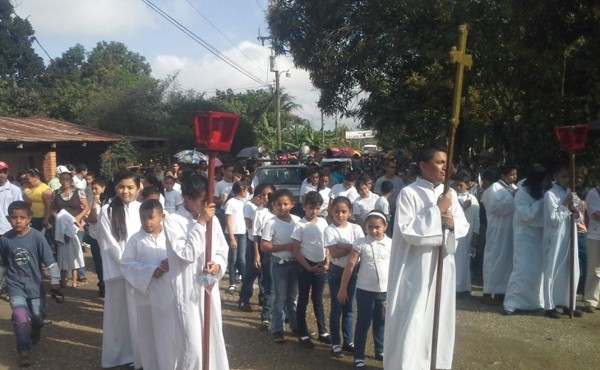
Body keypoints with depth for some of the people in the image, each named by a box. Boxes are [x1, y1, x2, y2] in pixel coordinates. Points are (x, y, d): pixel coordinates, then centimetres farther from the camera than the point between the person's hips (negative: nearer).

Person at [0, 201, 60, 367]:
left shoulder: (37, 236, -14)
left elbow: (50, 261, -9)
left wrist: (55, 280, -11)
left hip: (35, 283, 0)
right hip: (15, 285, 0)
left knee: (38, 315, 13)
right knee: (21, 317, -13)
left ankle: (36, 329, 50)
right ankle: (24, 352, 0)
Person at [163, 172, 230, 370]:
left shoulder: (212, 219, 3)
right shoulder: (173, 221, -11)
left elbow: (223, 250, 10)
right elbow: (187, 254, -20)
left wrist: (218, 265, -11)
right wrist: (200, 223, -19)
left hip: (210, 288, 5)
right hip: (187, 292, -5)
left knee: (213, 341, 16)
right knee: (192, 347, -2)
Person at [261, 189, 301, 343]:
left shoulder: (297, 220, -2)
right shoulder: (271, 223, -14)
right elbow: (264, 246, -16)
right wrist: (285, 247, -20)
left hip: (295, 262, 4)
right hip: (279, 264, -4)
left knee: (293, 297, 18)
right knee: (280, 298, 4)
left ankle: (296, 325, 32)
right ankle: (277, 330, 17)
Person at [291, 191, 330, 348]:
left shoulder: (323, 222, 2)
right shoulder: (300, 225, -12)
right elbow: (295, 250, -11)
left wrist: (326, 264, -1)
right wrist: (309, 267, -12)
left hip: (321, 266, 4)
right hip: (306, 266, -4)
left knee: (318, 299, 16)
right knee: (303, 300, 6)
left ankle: (322, 332, 26)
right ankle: (303, 335, 15)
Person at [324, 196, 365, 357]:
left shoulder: (356, 228, -2)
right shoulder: (330, 230, -10)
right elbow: (333, 253, -19)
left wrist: (342, 246, -18)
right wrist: (352, 247, -17)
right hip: (336, 271, -3)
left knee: (349, 307, 12)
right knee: (336, 307, 4)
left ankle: (348, 341, 24)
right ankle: (336, 343, 15)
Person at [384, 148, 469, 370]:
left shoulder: (450, 194, 7)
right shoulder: (408, 193, -11)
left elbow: (464, 226, 9)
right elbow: (409, 231, -19)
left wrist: (453, 223, -12)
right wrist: (437, 210, -18)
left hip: (442, 265, 6)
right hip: (416, 268, -6)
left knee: (439, 318, 15)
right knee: (412, 321, -2)